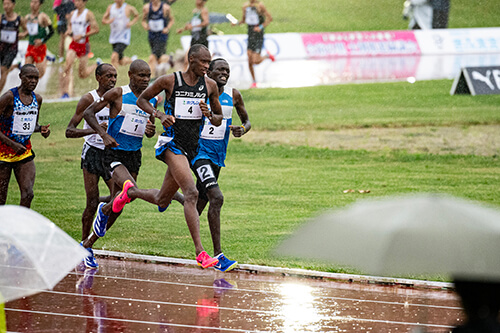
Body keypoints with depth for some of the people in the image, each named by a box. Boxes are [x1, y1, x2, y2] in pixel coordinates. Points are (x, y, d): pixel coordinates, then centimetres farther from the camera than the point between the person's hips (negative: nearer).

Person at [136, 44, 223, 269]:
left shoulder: (210, 86, 4)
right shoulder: (169, 81, -7)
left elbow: (219, 121, 13)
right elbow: (142, 100, 5)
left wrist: (209, 114, -10)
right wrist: (159, 115, -13)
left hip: (192, 147, 6)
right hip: (172, 143, -6)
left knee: (162, 201, 15)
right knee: (191, 193, -23)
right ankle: (200, 251, -26)